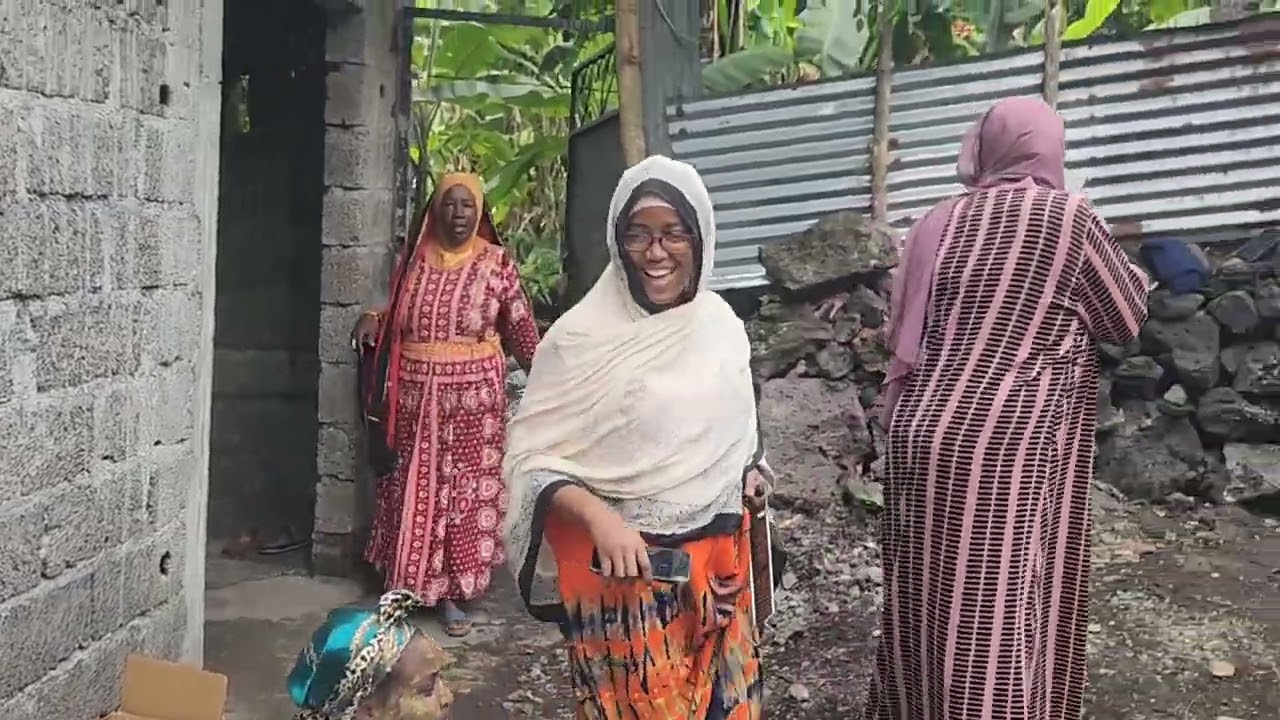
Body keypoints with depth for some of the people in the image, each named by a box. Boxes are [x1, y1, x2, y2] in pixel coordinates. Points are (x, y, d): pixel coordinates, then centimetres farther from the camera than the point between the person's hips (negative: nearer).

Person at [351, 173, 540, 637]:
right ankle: (408, 587, 19)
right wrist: (374, 320, 0)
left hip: (473, 395, -2)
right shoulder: (412, 260, 6)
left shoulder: (496, 263, -2)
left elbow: (519, 328, 4)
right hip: (416, 394, 3)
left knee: (464, 487, 1)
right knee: (413, 487, 7)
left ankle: (452, 592, 10)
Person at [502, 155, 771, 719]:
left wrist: (752, 471, 4)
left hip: (718, 565, 5)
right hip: (624, 569, -5)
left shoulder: (721, 324, 3)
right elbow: (529, 458, -11)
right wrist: (598, 517, -25)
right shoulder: (584, 336, -12)